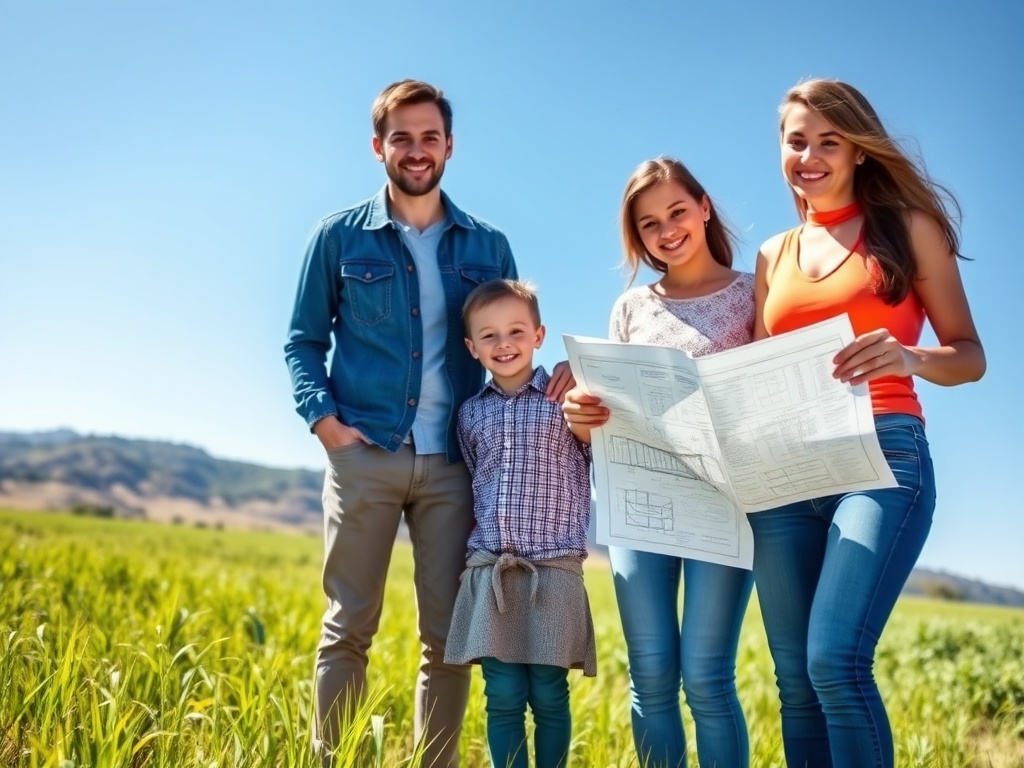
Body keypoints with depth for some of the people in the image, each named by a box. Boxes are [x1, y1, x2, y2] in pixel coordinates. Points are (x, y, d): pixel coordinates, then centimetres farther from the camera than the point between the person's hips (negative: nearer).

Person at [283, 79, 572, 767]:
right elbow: (304, 339, 8)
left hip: (454, 463, 2)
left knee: (448, 636, 5)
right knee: (348, 628, 2)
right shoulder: (341, 236, 7)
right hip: (363, 455, -1)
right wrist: (321, 415, -8)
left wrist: (559, 372, -6)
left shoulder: (487, 246, 11)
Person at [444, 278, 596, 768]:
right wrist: (481, 533, 12)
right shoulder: (471, 413, 11)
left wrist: (586, 433, -11)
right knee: (503, 696, 2)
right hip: (489, 571, 2)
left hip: (554, 571, -2)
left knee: (549, 695, 2)